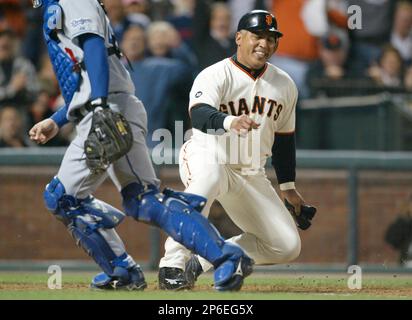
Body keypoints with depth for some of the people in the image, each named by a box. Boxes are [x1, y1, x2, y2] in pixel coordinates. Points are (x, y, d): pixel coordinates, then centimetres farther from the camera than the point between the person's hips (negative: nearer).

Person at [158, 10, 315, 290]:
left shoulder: (285, 85, 6)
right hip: (206, 159, -6)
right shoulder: (215, 75, -13)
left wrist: (288, 186, 18)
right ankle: (173, 265, -38)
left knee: (287, 246, -4)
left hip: (251, 174, 6)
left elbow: (284, 138, 18)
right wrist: (230, 122, -52)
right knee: (209, 175, -43)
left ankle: (202, 260, 7)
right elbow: (199, 115, -32)